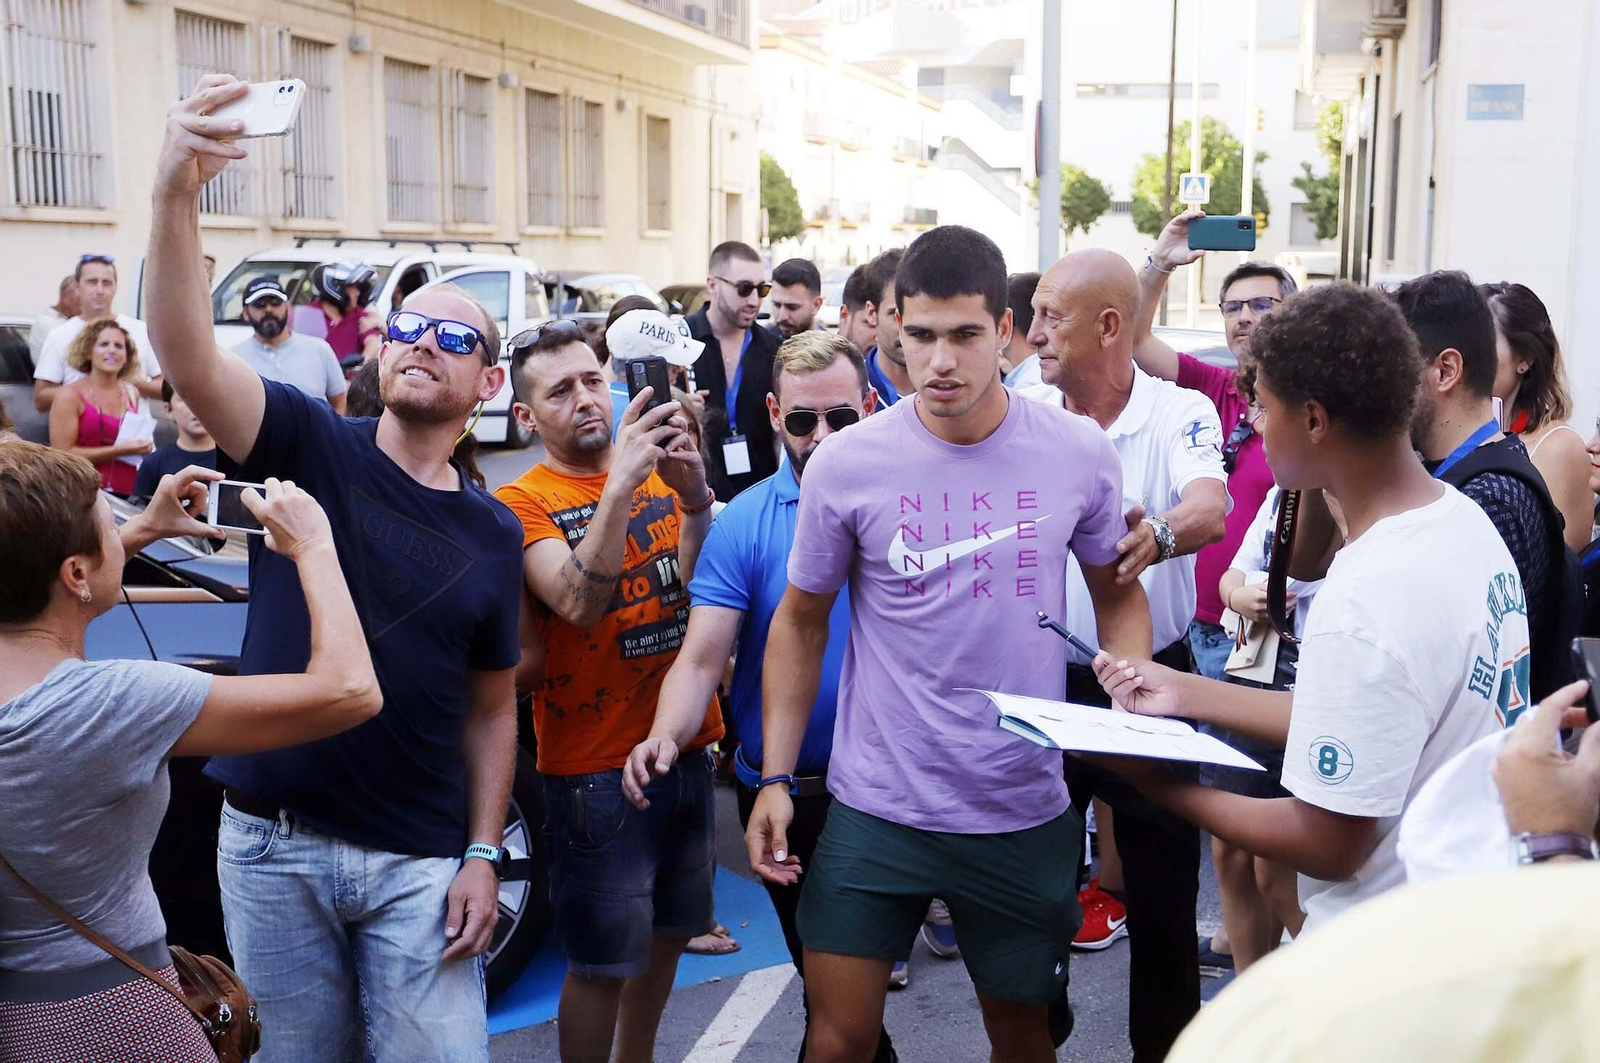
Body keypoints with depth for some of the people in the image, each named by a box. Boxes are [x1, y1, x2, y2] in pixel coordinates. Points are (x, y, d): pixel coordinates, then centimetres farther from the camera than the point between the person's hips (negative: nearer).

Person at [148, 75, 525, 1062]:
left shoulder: (494, 534, 3)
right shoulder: (314, 448, -4)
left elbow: (491, 710, 7)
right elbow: (192, 359, -23)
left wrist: (483, 856, -1)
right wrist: (178, 193, -38)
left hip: (422, 861, 1)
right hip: (276, 841, -1)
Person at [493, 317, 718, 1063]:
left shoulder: (659, 471, 5)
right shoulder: (524, 503, -9)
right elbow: (581, 603, -25)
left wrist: (695, 496, -28)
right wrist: (621, 483, -36)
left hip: (685, 747, 6)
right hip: (595, 768, -5)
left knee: (666, 932, 20)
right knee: (601, 962, 4)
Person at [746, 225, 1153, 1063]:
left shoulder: (1080, 454, -6)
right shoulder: (845, 465, -9)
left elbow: (1118, 591, 9)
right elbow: (801, 622, 3)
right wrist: (774, 779, 0)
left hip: (1024, 810, 1)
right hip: (875, 808, -1)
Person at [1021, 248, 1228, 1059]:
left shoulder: (1181, 414, -10)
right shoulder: (1024, 415, -2)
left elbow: (1211, 507, -28)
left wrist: (1160, 534, -50)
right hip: (1043, 680, 3)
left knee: (1164, 887, 10)